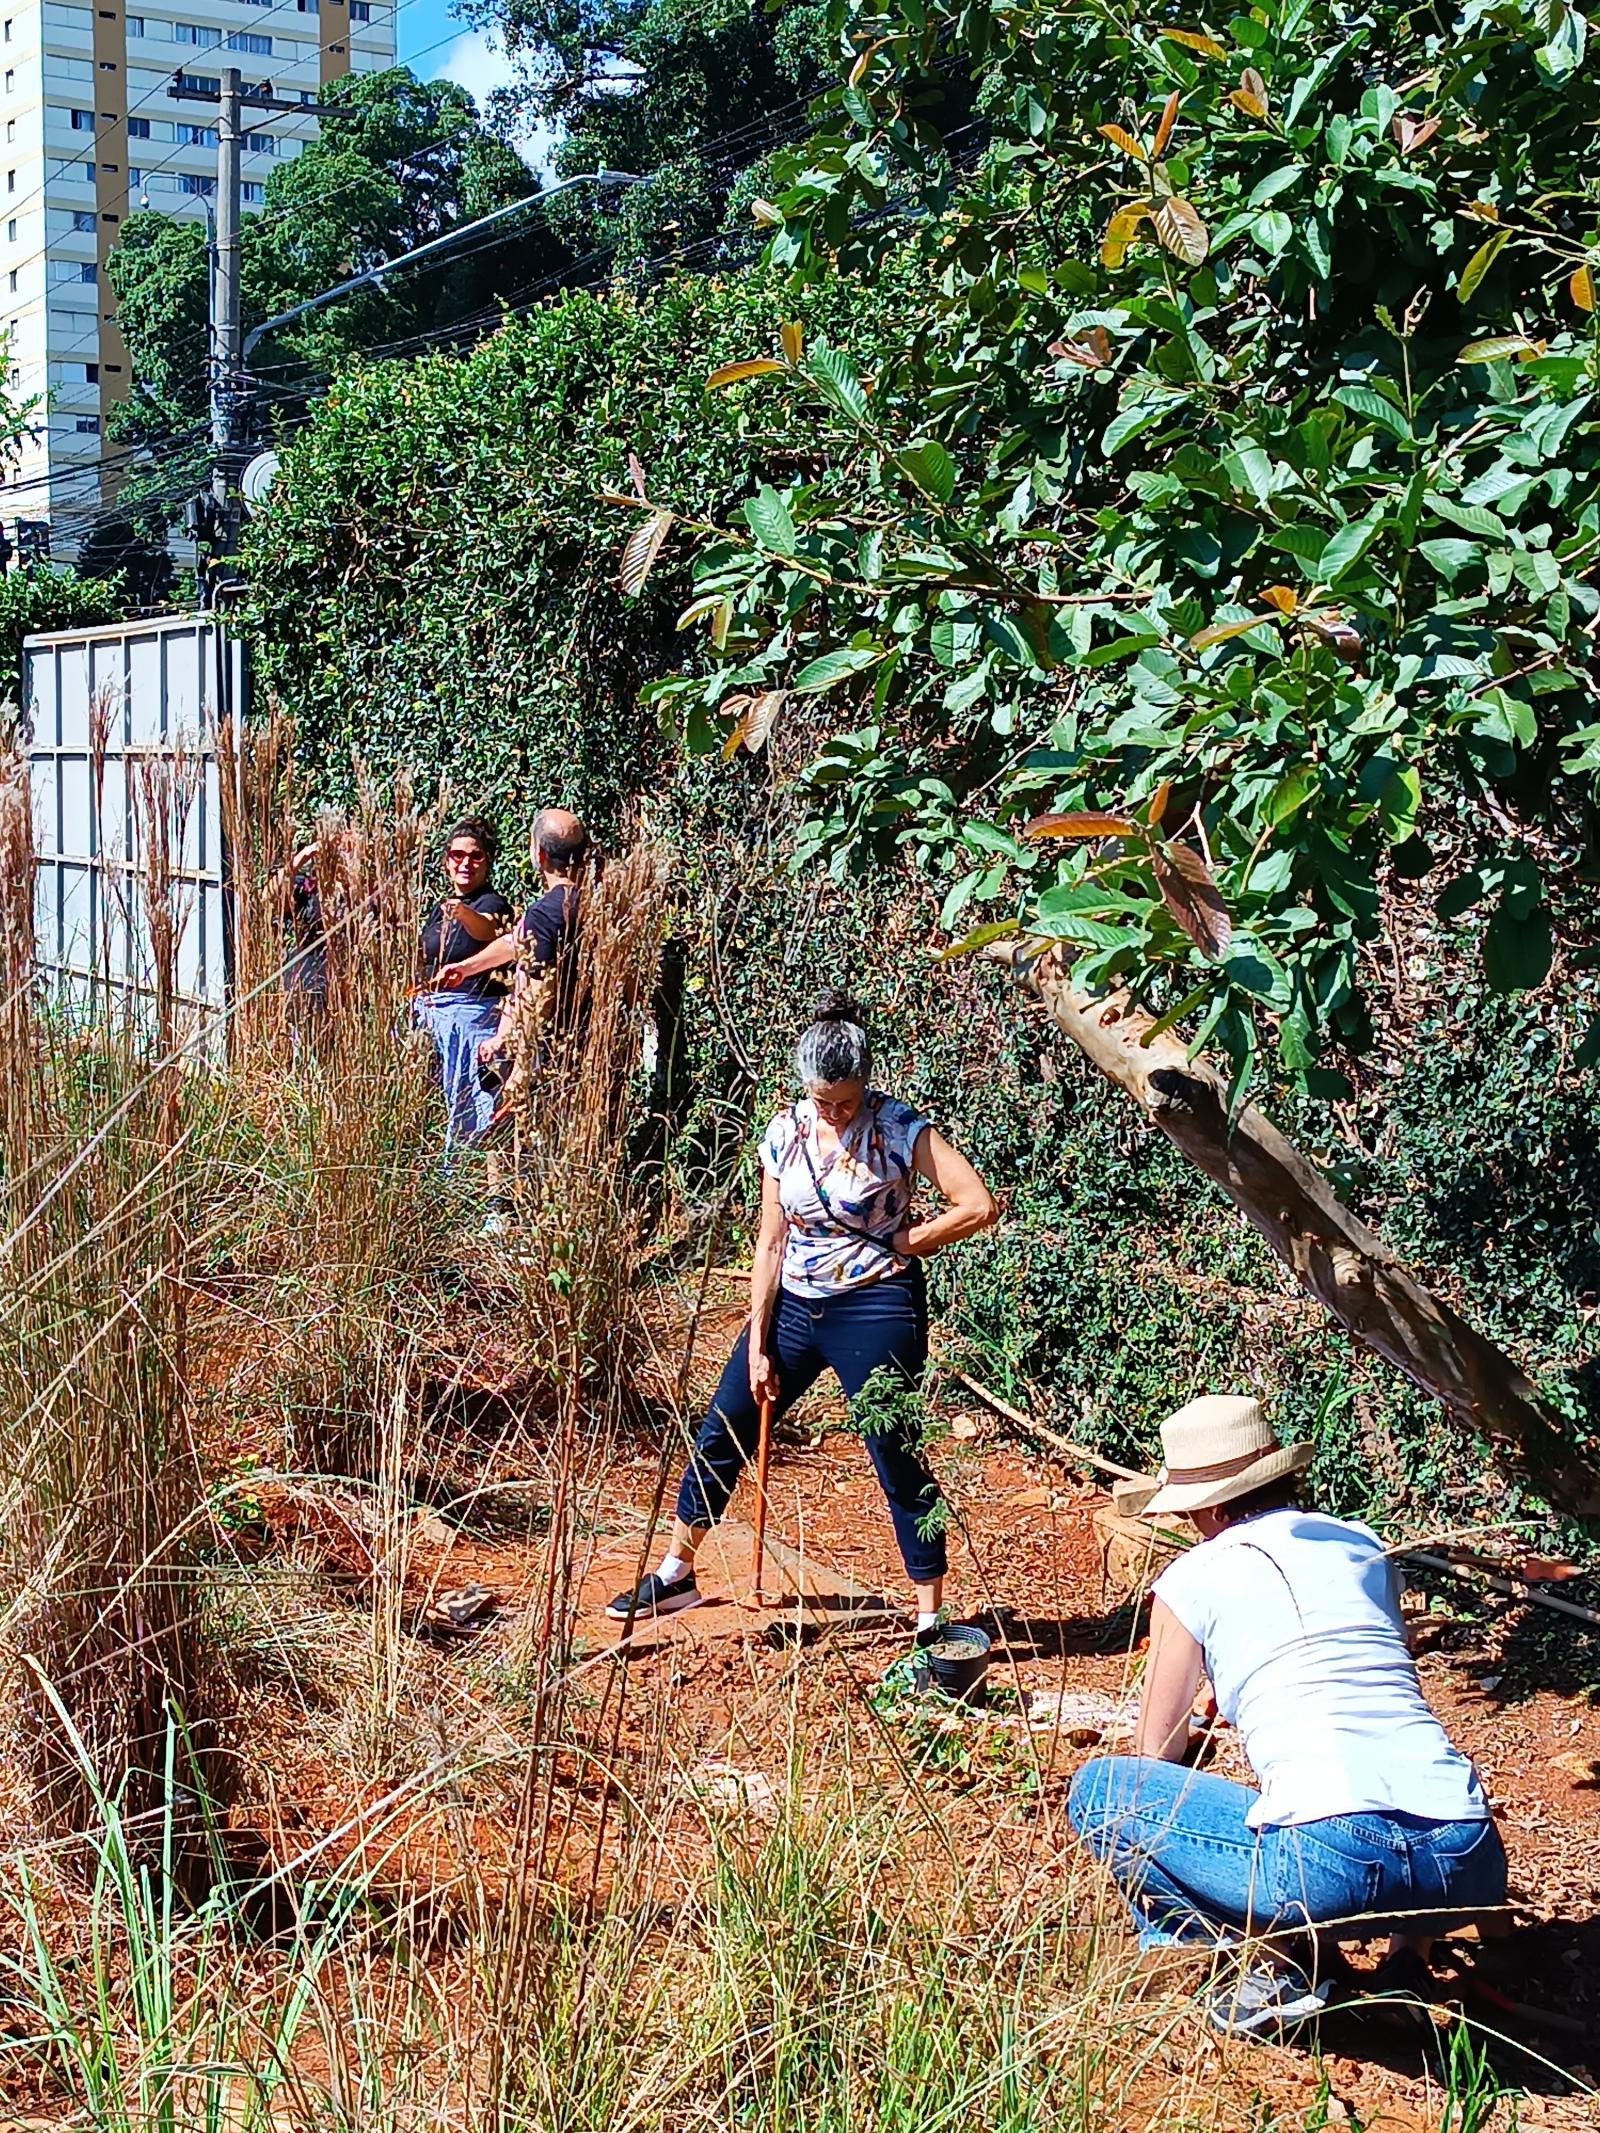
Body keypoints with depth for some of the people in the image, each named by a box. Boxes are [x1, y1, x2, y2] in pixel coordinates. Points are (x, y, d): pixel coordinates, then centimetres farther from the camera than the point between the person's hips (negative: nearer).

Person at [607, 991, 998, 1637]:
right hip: (792, 1305, 6)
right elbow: (771, 1242, 4)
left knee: (898, 1463, -3)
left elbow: (979, 1206, -18)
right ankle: (675, 1575, 29)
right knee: (721, 1433, 11)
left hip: (874, 1310, -6)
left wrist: (907, 1241, -9)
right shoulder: (785, 1132, 1)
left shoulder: (899, 1129, -13)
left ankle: (931, 1621, 10)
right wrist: (757, 1346, 2)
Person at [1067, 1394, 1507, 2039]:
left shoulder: (1195, 1575, 8)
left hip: (1334, 1864, -6)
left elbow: (1155, 1752, 19)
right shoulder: (1365, 1546, 20)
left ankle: (1278, 1964, 3)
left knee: (1098, 1790, 11)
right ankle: (1411, 1945, 14)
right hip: (1473, 1867, 6)